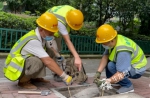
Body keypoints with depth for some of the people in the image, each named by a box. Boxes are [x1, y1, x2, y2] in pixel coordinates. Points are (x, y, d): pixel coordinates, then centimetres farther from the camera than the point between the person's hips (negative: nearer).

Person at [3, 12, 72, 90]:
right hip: (15, 68, -9)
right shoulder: (33, 41, -31)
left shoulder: (41, 35, -5)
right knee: (37, 61, -33)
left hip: (24, 62, 9)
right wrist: (64, 77, -31)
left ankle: (35, 77, 7)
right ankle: (23, 81, -8)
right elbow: (48, 62, -34)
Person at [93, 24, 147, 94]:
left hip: (137, 69, -8)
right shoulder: (112, 40, -13)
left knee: (111, 66, -28)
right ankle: (115, 81, 9)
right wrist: (98, 72, -22)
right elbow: (105, 56, -13)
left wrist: (107, 81, -44)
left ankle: (128, 85, -9)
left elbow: (122, 73, -38)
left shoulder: (122, 50, -36)